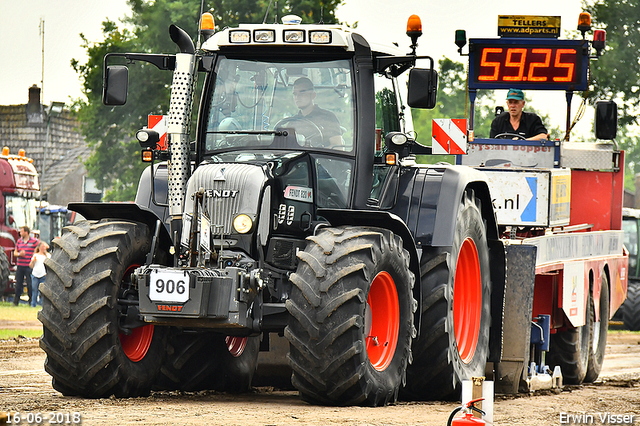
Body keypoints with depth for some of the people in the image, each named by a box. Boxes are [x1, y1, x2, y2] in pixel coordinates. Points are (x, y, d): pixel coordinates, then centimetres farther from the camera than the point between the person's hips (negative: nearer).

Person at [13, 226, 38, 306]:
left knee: (30, 284, -2)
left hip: (29, 266, -4)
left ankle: (31, 301, 7)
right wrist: (19, 254, -7)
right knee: (18, 284, 4)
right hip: (20, 265, 4)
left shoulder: (34, 241, -3)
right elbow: (15, 252, 16)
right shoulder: (19, 241, 12)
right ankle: (16, 301, 11)